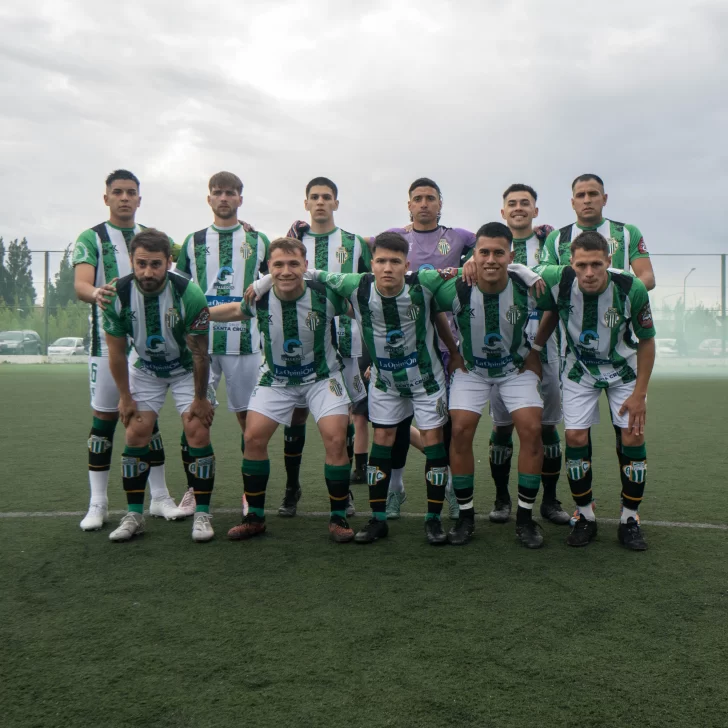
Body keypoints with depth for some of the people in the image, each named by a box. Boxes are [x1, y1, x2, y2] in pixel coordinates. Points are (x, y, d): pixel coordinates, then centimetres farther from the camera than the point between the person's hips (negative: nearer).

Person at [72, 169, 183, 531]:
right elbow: (80, 283, -14)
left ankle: (160, 498, 15)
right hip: (108, 341, -3)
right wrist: (95, 292, -37)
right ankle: (97, 504, 9)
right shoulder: (91, 238, 1)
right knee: (104, 419, 0)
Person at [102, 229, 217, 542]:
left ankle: (202, 515, -1)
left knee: (198, 432, -12)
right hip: (144, 367, 2)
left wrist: (199, 398, -14)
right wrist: (125, 397, -5)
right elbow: (116, 352, -9)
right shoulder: (118, 294, -23)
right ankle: (134, 516, 7)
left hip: (187, 368, -2)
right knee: (136, 433, -5)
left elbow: (199, 353, -21)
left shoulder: (188, 293, -31)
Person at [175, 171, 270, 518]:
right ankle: (193, 490, 13)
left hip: (245, 343, -1)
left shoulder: (258, 241, 10)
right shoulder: (193, 242, 13)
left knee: (250, 416, 3)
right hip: (200, 342, 1)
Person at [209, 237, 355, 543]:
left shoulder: (324, 295, -23)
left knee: (335, 438, -16)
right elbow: (237, 310, 8)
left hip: (322, 376, -2)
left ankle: (339, 518, 2)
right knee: (253, 437, -7)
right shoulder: (260, 298, -14)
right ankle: (255, 517, 11)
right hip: (276, 379, 2)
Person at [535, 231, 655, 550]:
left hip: (623, 370, 0)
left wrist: (639, 394, -13)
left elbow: (647, 341, -12)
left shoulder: (631, 289, -27)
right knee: (575, 437, -8)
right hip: (579, 369, 1)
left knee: (632, 436, -8)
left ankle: (630, 520, 8)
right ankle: (585, 517, 9)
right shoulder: (558, 280, -27)